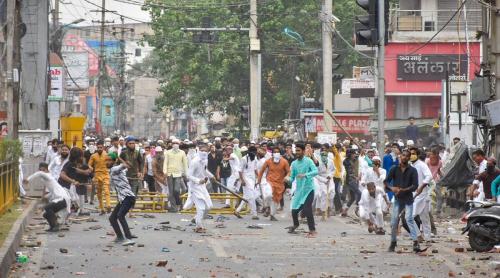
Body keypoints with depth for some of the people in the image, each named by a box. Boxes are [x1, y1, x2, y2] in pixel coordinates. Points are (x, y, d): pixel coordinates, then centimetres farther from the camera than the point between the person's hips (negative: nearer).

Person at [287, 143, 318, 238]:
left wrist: (305, 175, -38)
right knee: (294, 210, 9)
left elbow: (315, 171, -23)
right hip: (298, 190, 5)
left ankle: (312, 230, -7)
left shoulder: (308, 161, -9)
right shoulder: (294, 163, 7)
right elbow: (292, 177, 12)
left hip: (308, 189, -5)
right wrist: (289, 180, -11)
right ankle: (295, 225, 40)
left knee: (307, 210, -16)